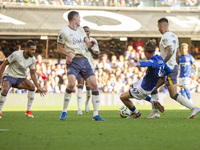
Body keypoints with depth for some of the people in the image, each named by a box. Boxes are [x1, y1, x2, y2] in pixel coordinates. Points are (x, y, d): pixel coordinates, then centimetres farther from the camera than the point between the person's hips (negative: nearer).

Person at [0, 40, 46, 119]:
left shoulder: (32, 59, -4)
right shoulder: (17, 54, -21)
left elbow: (33, 74, 6)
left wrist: (38, 87, -2)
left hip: (20, 78, 5)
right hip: (9, 76, -5)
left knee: (32, 86, -22)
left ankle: (28, 111, -10)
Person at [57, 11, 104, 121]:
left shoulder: (81, 30, 20)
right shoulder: (63, 32, 2)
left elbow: (88, 44, 20)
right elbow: (59, 49, 5)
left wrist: (91, 43, -4)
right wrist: (68, 54, -13)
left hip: (84, 61, 6)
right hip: (73, 61, -6)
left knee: (94, 85, -5)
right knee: (71, 84, -27)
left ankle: (96, 115, 0)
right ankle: (64, 112, -11)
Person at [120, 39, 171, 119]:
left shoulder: (153, 61, -34)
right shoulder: (160, 59, -6)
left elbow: (147, 63, -60)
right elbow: (169, 70, 4)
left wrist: (136, 64, -79)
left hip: (145, 89, -9)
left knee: (123, 97, 2)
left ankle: (136, 113, 24)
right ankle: (154, 102, 30)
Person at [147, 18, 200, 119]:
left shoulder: (165, 37, -16)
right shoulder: (174, 36, 14)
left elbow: (170, 53, -27)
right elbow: (178, 54, 18)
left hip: (168, 69, -10)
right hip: (173, 67, 10)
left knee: (174, 95, -9)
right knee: (153, 87, 14)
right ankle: (155, 112, 14)